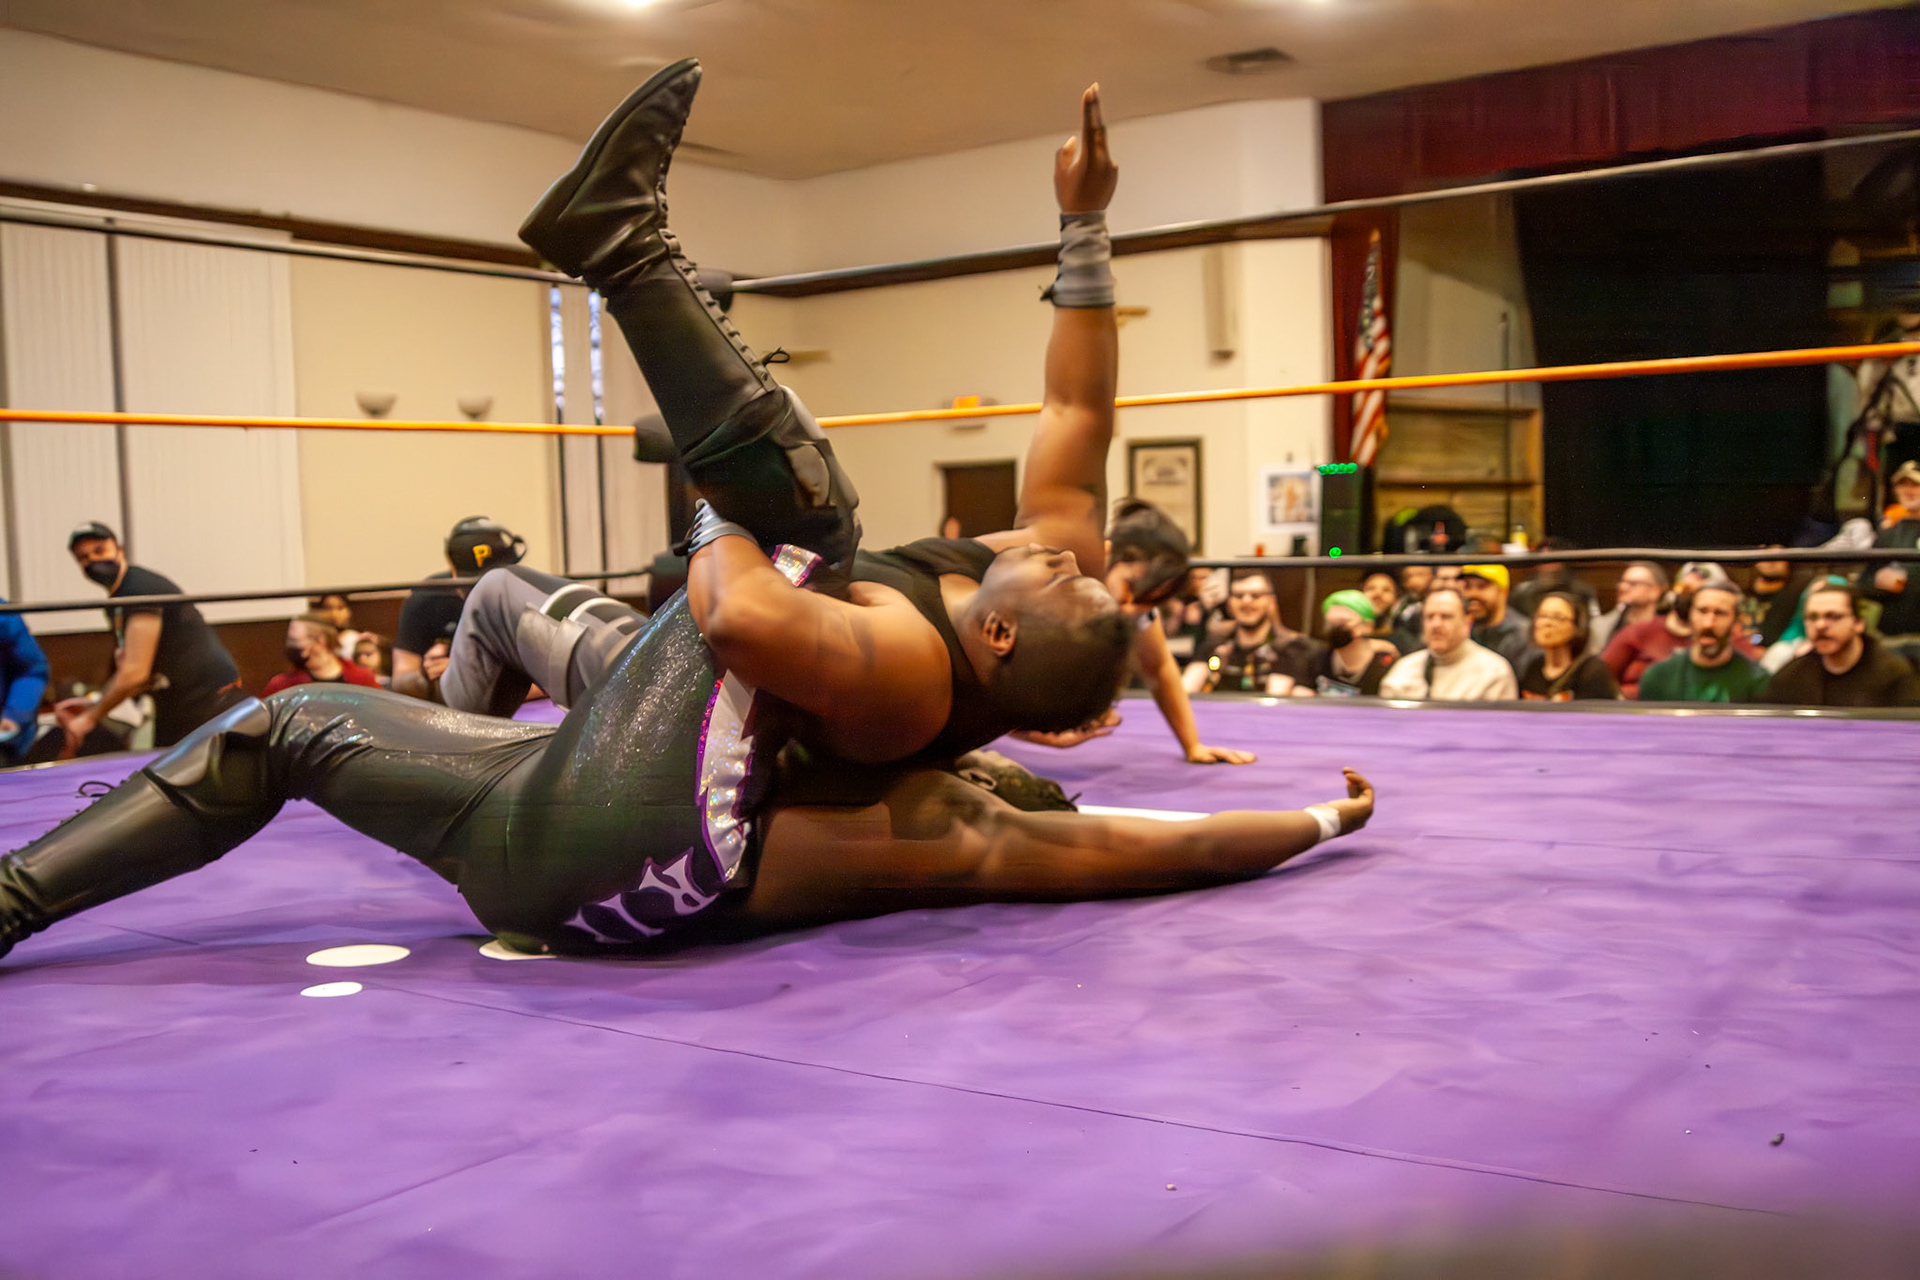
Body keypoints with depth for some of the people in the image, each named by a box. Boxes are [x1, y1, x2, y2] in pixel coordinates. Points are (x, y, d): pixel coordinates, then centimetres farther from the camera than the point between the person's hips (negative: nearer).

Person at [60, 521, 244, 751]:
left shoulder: (142, 589, -15)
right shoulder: (115, 604, 17)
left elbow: (135, 672, -20)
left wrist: (90, 717, -12)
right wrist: (94, 703, 8)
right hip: (173, 713, 10)